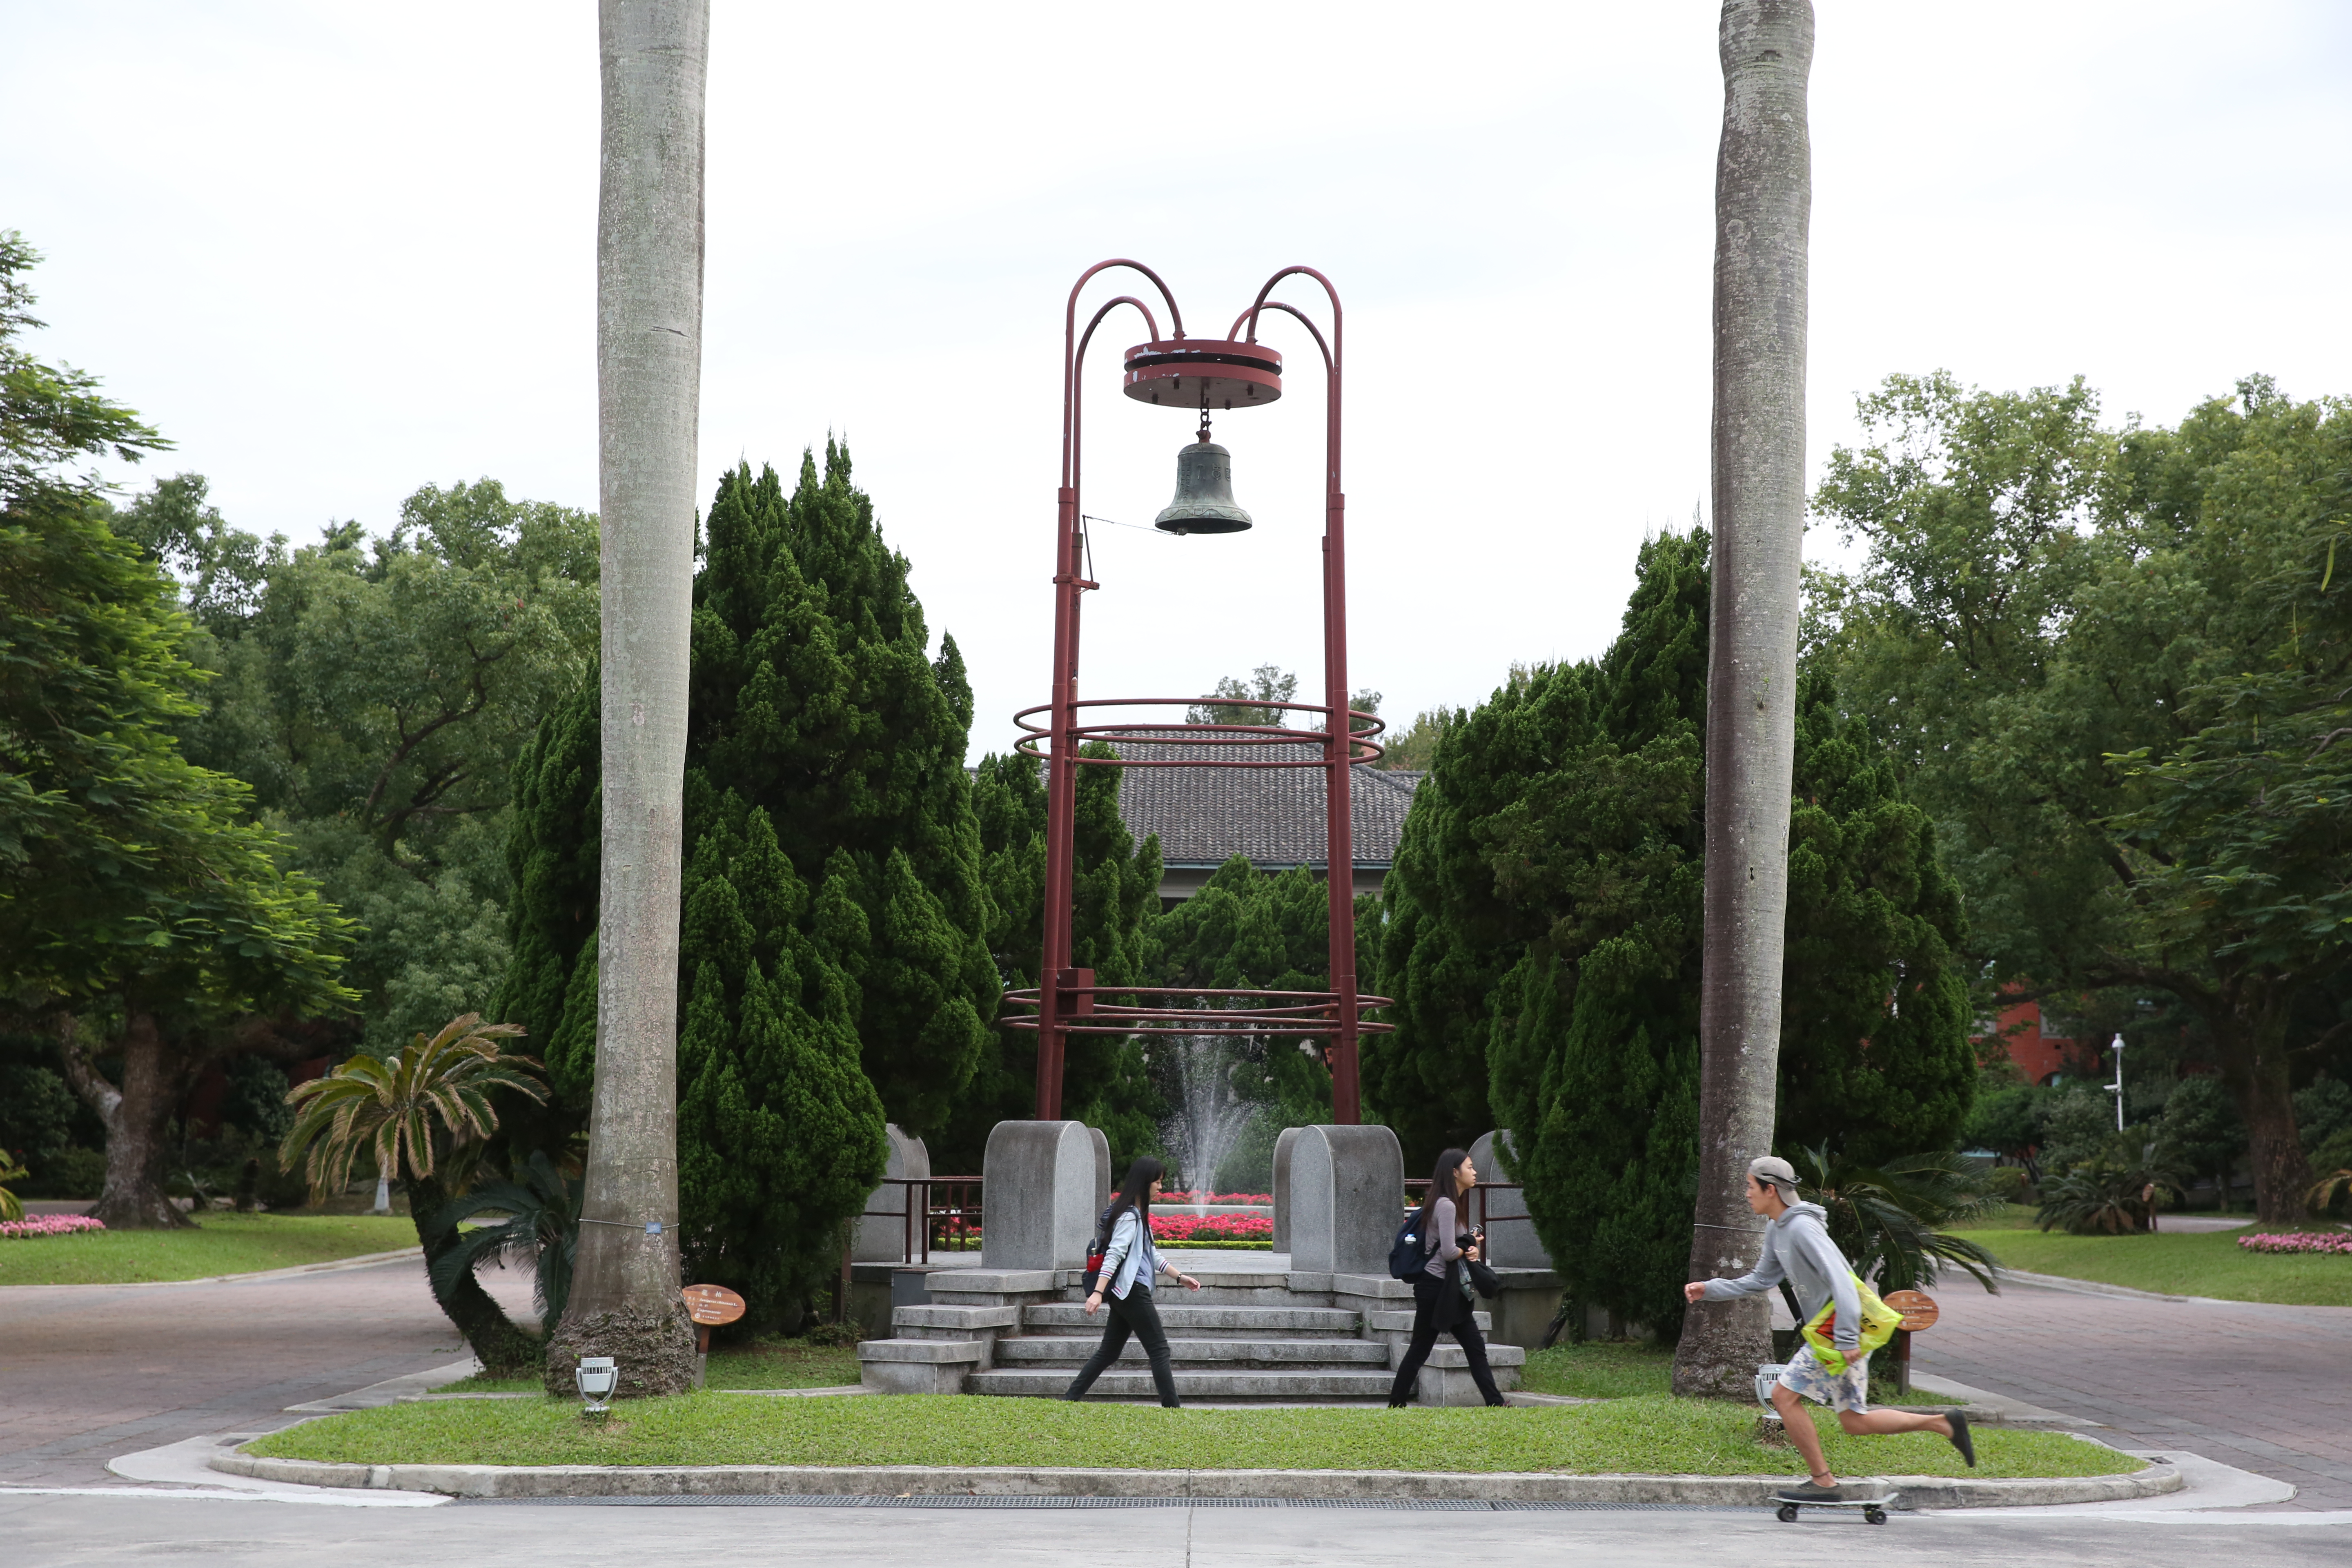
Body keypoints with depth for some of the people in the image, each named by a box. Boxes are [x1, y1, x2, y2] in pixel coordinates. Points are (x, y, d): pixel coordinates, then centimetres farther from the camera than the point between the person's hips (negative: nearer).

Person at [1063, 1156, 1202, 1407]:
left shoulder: (1139, 1215, 18)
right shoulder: (1129, 1216, -14)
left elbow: (1151, 1255, 27)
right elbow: (1114, 1255, -23)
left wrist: (1179, 1276, 25)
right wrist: (1098, 1293, -29)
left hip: (1125, 1293, 10)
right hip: (1133, 1292, -10)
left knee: (1109, 1352, 11)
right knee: (1159, 1350, -5)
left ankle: (1070, 1398, 10)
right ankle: (1172, 1407, -4)